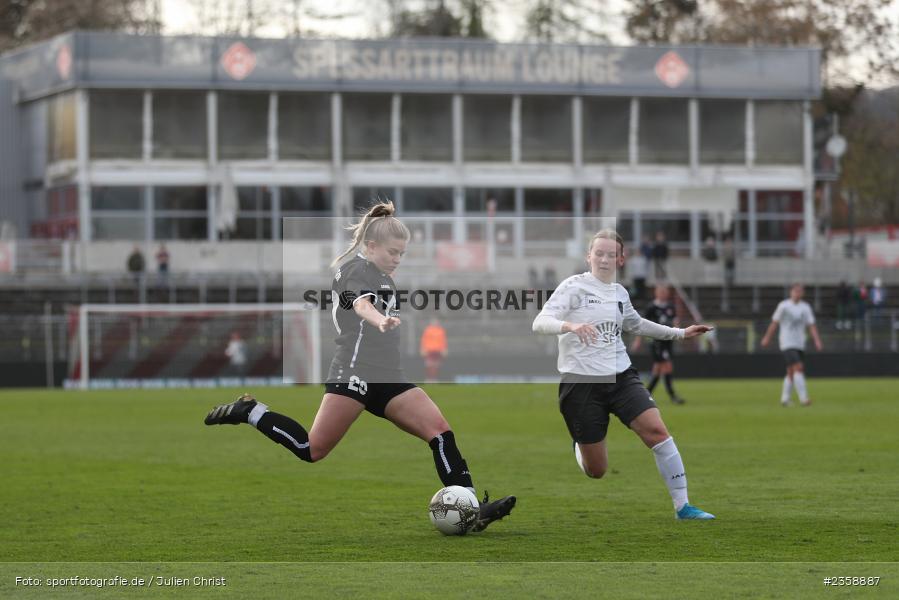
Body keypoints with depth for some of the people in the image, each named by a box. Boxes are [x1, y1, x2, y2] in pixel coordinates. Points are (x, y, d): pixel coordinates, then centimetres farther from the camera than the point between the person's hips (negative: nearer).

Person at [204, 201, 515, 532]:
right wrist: (380, 320, -51)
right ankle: (249, 412, 10)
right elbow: (362, 304, -30)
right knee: (312, 450, -9)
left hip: (388, 379, 9)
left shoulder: (382, 277, 21)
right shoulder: (356, 268, -7)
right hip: (355, 374, -9)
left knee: (439, 430, -8)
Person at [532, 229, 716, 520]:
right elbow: (540, 323, -17)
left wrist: (680, 333, 30)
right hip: (581, 383, -4)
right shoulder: (574, 286, -6)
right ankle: (579, 448, 39)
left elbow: (636, 324, 32)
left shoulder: (620, 293, 11)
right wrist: (570, 325, -36)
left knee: (657, 429, -18)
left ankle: (682, 505, -12)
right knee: (596, 471, 0)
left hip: (621, 377, 4)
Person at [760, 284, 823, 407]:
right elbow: (774, 322, 3)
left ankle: (785, 399, 20)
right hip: (787, 344, -5)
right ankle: (803, 398, -24)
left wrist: (817, 341, -9)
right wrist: (767, 338, 7)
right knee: (798, 368, -18)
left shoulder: (805, 307, 8)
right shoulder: (784, 306, -3)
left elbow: (811, 326, 3)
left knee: (791, 373, 10)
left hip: (800, 345, 5)